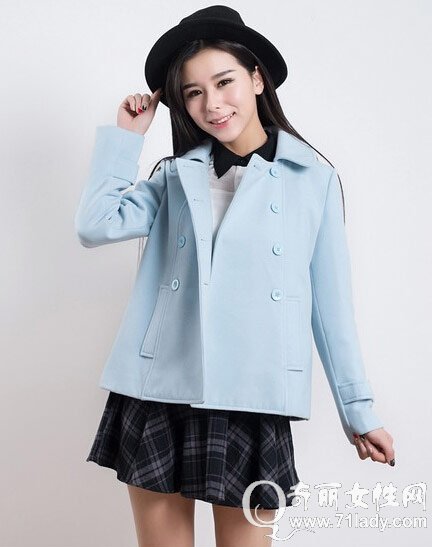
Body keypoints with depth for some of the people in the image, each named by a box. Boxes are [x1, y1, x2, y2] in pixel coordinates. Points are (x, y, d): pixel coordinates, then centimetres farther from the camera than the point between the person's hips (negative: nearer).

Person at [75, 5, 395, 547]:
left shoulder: (314, 180, 2)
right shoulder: (175, 176, 9)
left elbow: (331, 303, 5)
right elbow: (95, 225, -5)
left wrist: (358, 411, 7)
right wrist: (125, 135, 3)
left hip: (254, 401, -2)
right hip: (157, 395, 2)